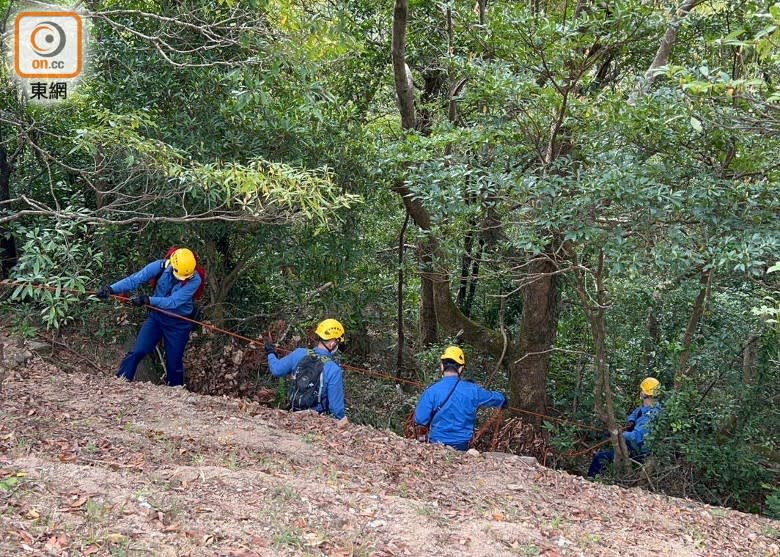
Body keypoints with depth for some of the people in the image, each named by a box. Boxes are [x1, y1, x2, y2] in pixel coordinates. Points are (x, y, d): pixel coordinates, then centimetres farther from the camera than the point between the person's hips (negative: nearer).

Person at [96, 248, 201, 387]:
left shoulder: (195, 280, -23)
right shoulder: (161, 266, -18)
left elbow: (174, 301, -31)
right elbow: (135, 279, -24)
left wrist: (148, 300, -41)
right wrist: (111, 289, -37)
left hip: (178, 324, -2)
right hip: (156, 317, 2)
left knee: (174, 363, 7)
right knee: (137, 352, -10)